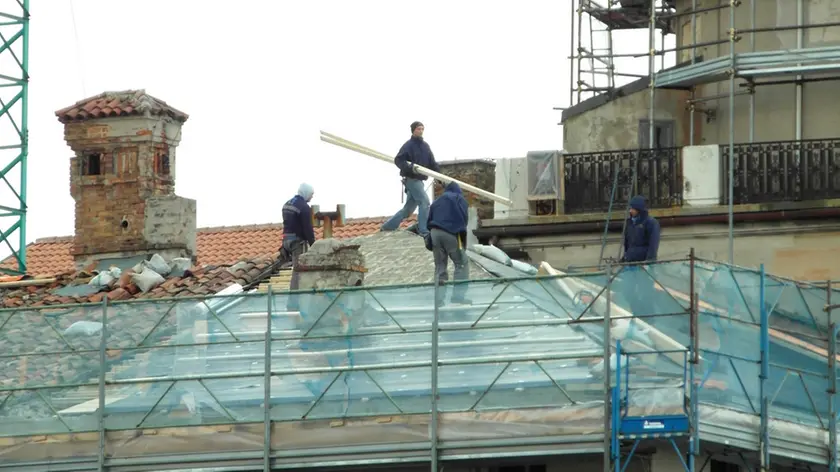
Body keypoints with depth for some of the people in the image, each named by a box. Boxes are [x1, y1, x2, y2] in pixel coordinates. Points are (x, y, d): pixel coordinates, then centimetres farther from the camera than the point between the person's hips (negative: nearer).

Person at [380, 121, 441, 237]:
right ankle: (423, 230, -18)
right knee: (424, 201, -18)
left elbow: (432, 163, 15)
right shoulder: (409, 145, -10)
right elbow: (398, 160, -18)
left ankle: (387, 226, 18)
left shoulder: (425, 146, 14)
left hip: (419, 179, 8)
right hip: (411, 179, -8)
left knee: (408, 209, 11)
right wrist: (410, 167, -34)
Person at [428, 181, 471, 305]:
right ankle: (458, 295, -13)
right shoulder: (459, 199, 10)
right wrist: (463, 236, 6)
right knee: (461, 263, 0)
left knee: (439, 266, 10)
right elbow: (463, 218, -1)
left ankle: (439, 298, 2)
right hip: (451, 233, -5)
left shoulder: (437, 201, 24)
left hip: (435, 233, 5)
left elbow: (429, 220, 19)